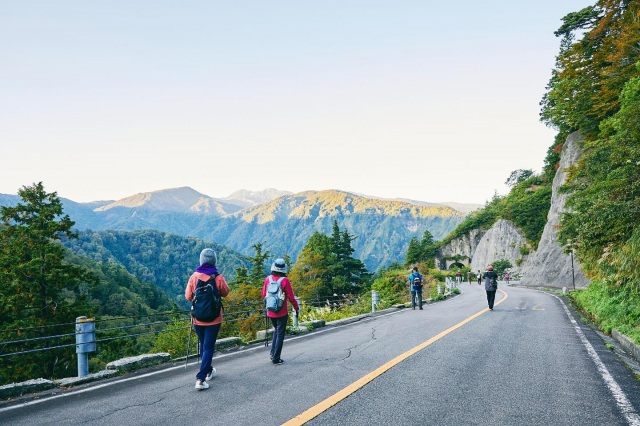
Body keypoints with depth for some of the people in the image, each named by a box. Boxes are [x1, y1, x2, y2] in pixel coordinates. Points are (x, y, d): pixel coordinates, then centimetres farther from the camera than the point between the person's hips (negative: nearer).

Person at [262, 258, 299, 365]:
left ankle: (273, 353, 18)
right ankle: (276, 358, 7)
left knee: (276, 330, 25)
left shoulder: (268, 279, -4)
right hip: (282, 313, -4)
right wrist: (297, 308, 2)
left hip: (270, 312, 4)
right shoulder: (285, 280, -15)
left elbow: (263, 294, 5)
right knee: (280, 334, 5)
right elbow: (291, 297, -12)